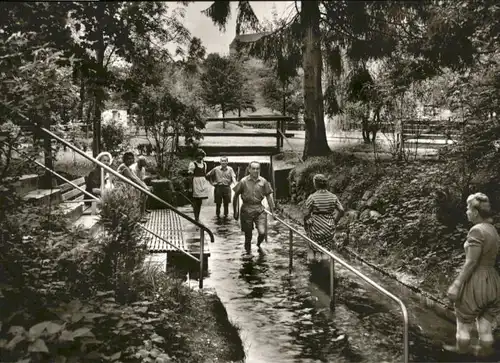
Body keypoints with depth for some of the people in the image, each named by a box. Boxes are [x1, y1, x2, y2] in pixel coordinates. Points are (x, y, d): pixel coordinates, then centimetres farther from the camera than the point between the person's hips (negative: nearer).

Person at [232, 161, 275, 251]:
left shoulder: (263, 181, 2)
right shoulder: (243, 181, -3)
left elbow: (268, 196, 9)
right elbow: (236, 196, 4)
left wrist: (272, 210, 6)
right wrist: (235, 211, 4)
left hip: (259, 210, 1)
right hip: (247, 210, -1)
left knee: (262, 232, -11)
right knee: (248, 235, 6)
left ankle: (258, 245, 23)